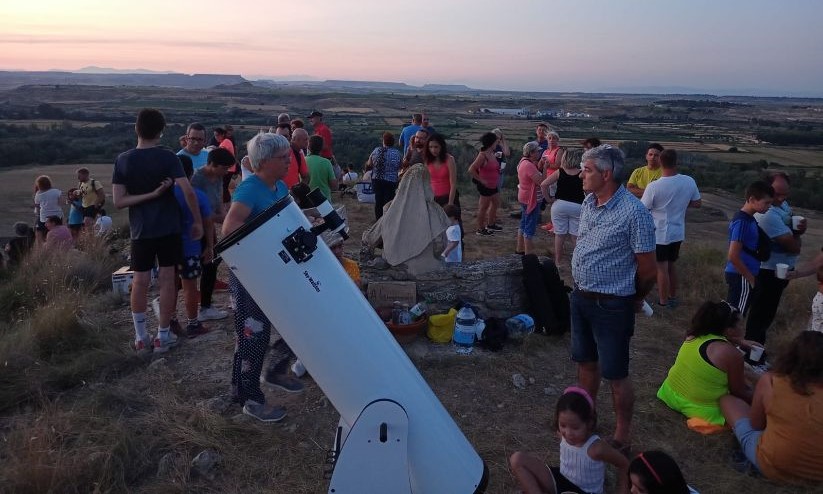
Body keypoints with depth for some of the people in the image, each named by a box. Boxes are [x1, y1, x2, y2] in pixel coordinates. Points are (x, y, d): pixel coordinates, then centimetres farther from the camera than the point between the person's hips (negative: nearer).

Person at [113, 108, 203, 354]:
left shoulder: (123, 160, -2)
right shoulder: (167, 157, -9)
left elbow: (118, 201, -8)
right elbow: (188, 191, -18)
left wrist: (151, 194, -9)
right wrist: (198, 221, -9)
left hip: (140, 230, 2)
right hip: (168, 228, -2)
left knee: (140, 281, 11)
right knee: (167, 280, 6)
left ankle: (140, 336, 18)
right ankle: (163, 336, 12)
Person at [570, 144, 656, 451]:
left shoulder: (634, 213, -21)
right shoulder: (588, 202, 3)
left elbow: (647, 270, -14)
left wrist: (634, 300, 2)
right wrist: (582, 290, 17)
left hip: (612, 306, -7)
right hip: (581, 297, 7)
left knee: (615, 374, 7)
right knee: (586, 362, 22)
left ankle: (623, 435, 25)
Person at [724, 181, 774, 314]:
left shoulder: (749, 218, 8)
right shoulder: (742, 222, -21)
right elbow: (733, 256, -24)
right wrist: (750, 277, -15)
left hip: (742, 275, 9)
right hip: (742, 277, -9)